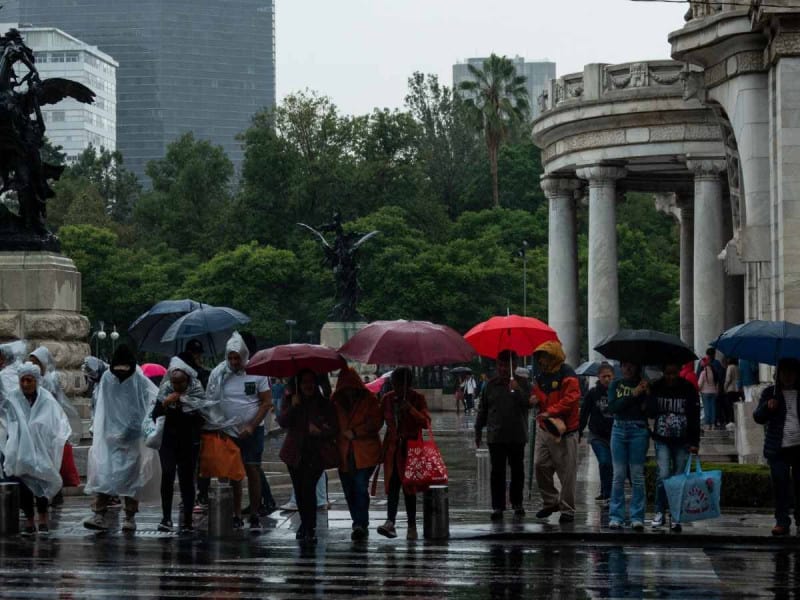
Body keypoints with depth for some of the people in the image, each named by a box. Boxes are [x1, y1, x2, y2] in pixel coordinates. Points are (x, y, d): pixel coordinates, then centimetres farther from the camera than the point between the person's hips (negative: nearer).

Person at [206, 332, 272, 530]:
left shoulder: (257, 372, -3)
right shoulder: (218, 373, 0)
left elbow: (267, 402, -2)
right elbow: (210, 402, 4)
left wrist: (251, 426, -11)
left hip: (252, 431, -2)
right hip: (228, 431, 2)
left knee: (253, 470, -6)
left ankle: (255, 515, 0)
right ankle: (236, 515, 7)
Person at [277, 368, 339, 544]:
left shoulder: (324, 404, 2)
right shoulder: (291, 402, 7)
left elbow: (335, 429, 2)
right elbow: (282, 422, -5)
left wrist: (320, 431, -17)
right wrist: (293, 407, -18)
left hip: (316, 455, -3)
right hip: (295, 454, 3)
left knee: (308, 488, -17)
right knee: (299, 490, 9)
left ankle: (310, 529, -14)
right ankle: (306, 525, 27)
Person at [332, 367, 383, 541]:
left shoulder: (369, 400, 2)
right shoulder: (336, 403, 11)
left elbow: (376, 422, -6)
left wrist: (355, 432, -13)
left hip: (365, 453, -4)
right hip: (345, 454, 4)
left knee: (360, 487, -16)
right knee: (349, 492, 8)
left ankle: (360, 525, -18)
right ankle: (360, 526, 21)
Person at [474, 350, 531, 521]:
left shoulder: (522, 383, 1)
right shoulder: (491, 385, 7)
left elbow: (529, 403, -11)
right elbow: (482, 409, 12)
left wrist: (517, 390, -25)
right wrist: (478, 430, 13)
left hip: (517, 436, -1)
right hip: (496, 436, 1)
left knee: (517, 471, 10)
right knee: (497, 472, -2)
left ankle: (517, 503, 23)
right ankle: (497, 507, -1)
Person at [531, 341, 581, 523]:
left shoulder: (567, 376, -11)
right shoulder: (541, 376, 14)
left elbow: (571, 399, -20)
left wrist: (550, 412, -26)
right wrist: (535, 400, -1)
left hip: (563, 430, -8)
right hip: (544, 428, 8)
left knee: (567, 472, -3)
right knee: (540, 465, 4)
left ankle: (567, 509, 4)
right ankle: (550, 501, 19)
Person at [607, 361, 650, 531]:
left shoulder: (644, 385, 4)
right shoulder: (615, 385, 9)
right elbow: (612, 407, -6)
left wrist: (646, 395, -19)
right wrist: (633, 394, -12)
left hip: (638, 430, -2)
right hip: (619, 429, 2)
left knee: (637, 475, -1)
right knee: (618, 475, 2)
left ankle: (637, 517, 1)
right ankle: (615, 516, 5)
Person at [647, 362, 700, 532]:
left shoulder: (688, 389, -3)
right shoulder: (656, 388, 0)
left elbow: (695, 417, -1)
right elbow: (650, 413, 7)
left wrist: (694, 443, -6)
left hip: (682, 441, 0)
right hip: (662, 440, 0)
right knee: (663, 476, -11)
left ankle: (676, 517, 10)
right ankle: (659, 512, 3)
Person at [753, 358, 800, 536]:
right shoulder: (770, 393, 7)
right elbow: (758, 418, 3)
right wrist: (767, 407, -17)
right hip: (778, 448, 0)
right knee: (780, 486, -2)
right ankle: (782, 522, 2)